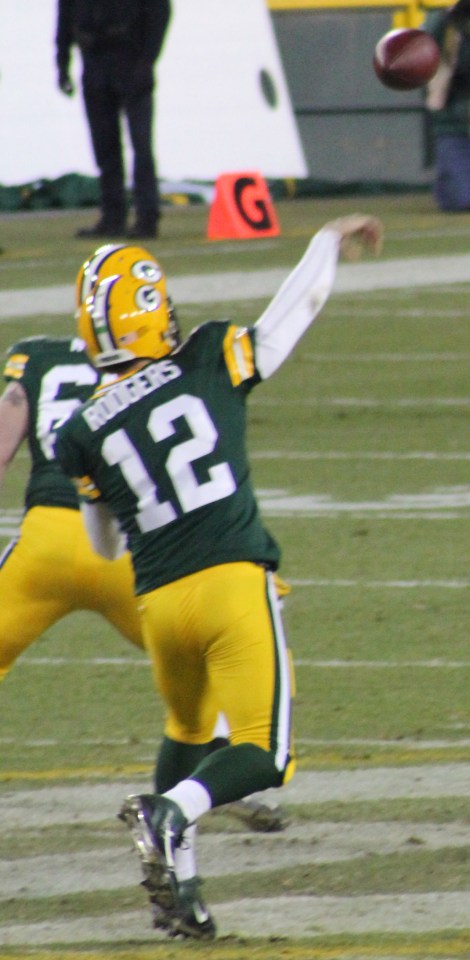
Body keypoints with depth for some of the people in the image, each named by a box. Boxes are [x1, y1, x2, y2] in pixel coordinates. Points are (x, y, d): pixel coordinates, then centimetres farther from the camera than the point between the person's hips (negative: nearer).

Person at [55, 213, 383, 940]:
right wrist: (330, 242, 33)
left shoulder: (84, 432, 5)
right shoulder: (210, 364, 0)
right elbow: (296, 309, 16)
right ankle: (174, 812, -28)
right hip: (233, 582, -3)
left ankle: (179, 885, 14)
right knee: (264, 755, 0)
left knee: (187, 732, 27)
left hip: (159, 601, 3)